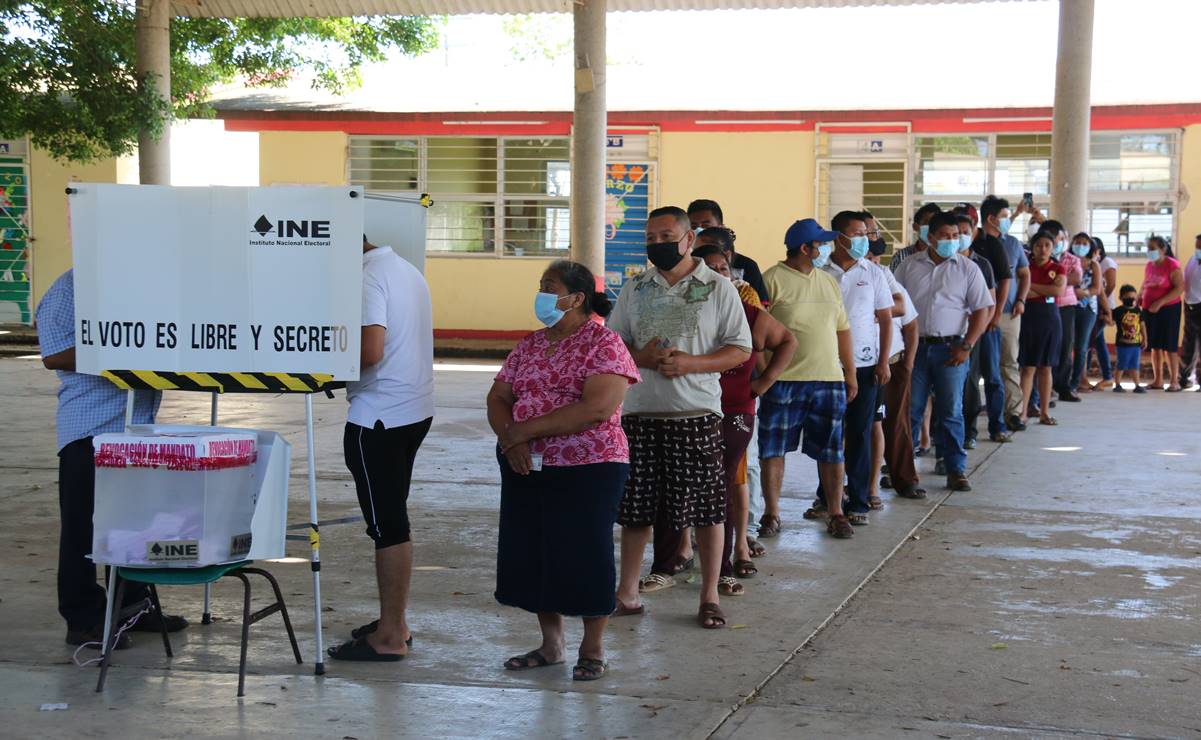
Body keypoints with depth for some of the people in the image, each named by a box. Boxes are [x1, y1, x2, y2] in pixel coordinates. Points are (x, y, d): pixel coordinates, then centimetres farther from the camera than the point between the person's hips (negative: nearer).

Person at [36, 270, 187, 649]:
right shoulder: (67, 291, -9)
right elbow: (55, 355, -18)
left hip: (138, 425, 8)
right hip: (90, 430, -8)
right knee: (84, 526, 0)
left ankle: (133, 607, 26)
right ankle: (83, 620, 7)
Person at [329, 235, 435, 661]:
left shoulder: (368, 278, -16)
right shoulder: (407, 270, 14)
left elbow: (370, 351, -25)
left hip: (380, 418, -10)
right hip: (415, 410, 10)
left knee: (386, 524, -5)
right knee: (393, 521, 17)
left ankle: (389, 637, 1)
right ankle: (394, 622, 25)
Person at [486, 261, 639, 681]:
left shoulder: (604, 344, -9)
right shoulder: (529, 346, 12)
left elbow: (597, 408, -21)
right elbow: (498, 398, 8)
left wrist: (526, 429, -18)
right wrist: (510, 440, -14)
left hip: (588, 470, -6)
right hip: (526, 470, 7)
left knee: (585, 552, 0)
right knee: (532, 552, 9)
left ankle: (593, 649, 15)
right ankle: (551, 644, 23)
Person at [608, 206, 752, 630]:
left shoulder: (718, 288, 1)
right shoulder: (634, 290, 11)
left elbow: (741, 350, -2)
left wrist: (691, 363, -16)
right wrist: (640, 358, -9)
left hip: (697, 413, -3)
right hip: (640, 412, 3)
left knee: (706, 507, 0)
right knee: (635, 507, 8)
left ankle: (710, 596, 12)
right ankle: (627, 592, 19)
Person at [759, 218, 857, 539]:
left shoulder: (829, 282, 14)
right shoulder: (772, 280, -5)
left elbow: (842, 330, 19)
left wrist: (850, 374, 16)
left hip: (829, 380, 5)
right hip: (783, 381, -5)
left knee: (831, 451, 7)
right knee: (773, 449, 2)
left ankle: (836, 514, 16)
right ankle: (771, 514, 13)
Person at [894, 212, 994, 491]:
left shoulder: (967, 268, 1)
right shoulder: (910, 266, 7)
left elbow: (984, 309, 0)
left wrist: (966, 346, -8)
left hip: (950, 348, -1)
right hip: (914, 346, 1)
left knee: (951, 413, 2)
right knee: (909, 410, 3)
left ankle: (956, 470, 9)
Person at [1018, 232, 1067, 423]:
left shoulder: (1057, 268, 7)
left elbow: (1059, 289, -11)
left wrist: (1032, 286, -10)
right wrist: (1047, 291, -13)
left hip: (1050, 318, 2)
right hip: (1029, 316, -2)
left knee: (1046, 367, 7)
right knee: (1028, 367, -5)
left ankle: (1044, 411, 12)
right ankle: (1022, 411, -5)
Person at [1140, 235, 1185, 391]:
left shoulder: (1172, 265, -10)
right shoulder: (1149, 265, 11)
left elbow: (1180, 288, -17)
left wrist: (1160, 302, -23)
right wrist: (1139, 300, 4)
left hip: (1168, 309, -7)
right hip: (1149, 310, 7)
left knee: (1169, 346, -6)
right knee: (1155, 346, 8)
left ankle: (1174, 381, -2)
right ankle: (1157, 380, 14)